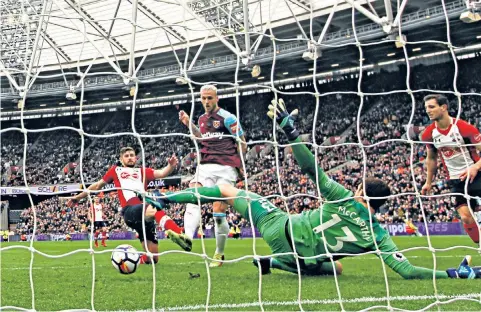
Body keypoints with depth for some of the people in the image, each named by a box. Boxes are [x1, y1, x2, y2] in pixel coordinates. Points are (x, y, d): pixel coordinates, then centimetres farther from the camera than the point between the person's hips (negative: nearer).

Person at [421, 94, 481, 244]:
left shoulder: (464, 127, -17)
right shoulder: (429, 134, -2)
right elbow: (431, 158, 14)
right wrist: (428, 182, 15)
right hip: (456, 180, 4)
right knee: (466, 217, -7)